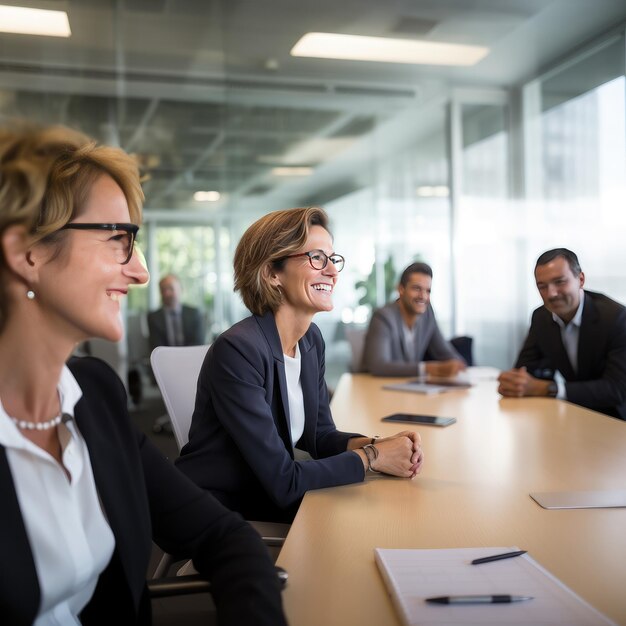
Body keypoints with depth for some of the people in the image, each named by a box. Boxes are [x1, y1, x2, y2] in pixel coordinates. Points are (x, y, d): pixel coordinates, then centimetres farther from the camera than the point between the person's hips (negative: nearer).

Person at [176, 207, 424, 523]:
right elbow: (283, 481, -25)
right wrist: (371, 457, -16)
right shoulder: (237, 350, -25)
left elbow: (320, 435, 8)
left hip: (269, 502, 7)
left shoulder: (312, 339, 1)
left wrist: (377, 445, -10)